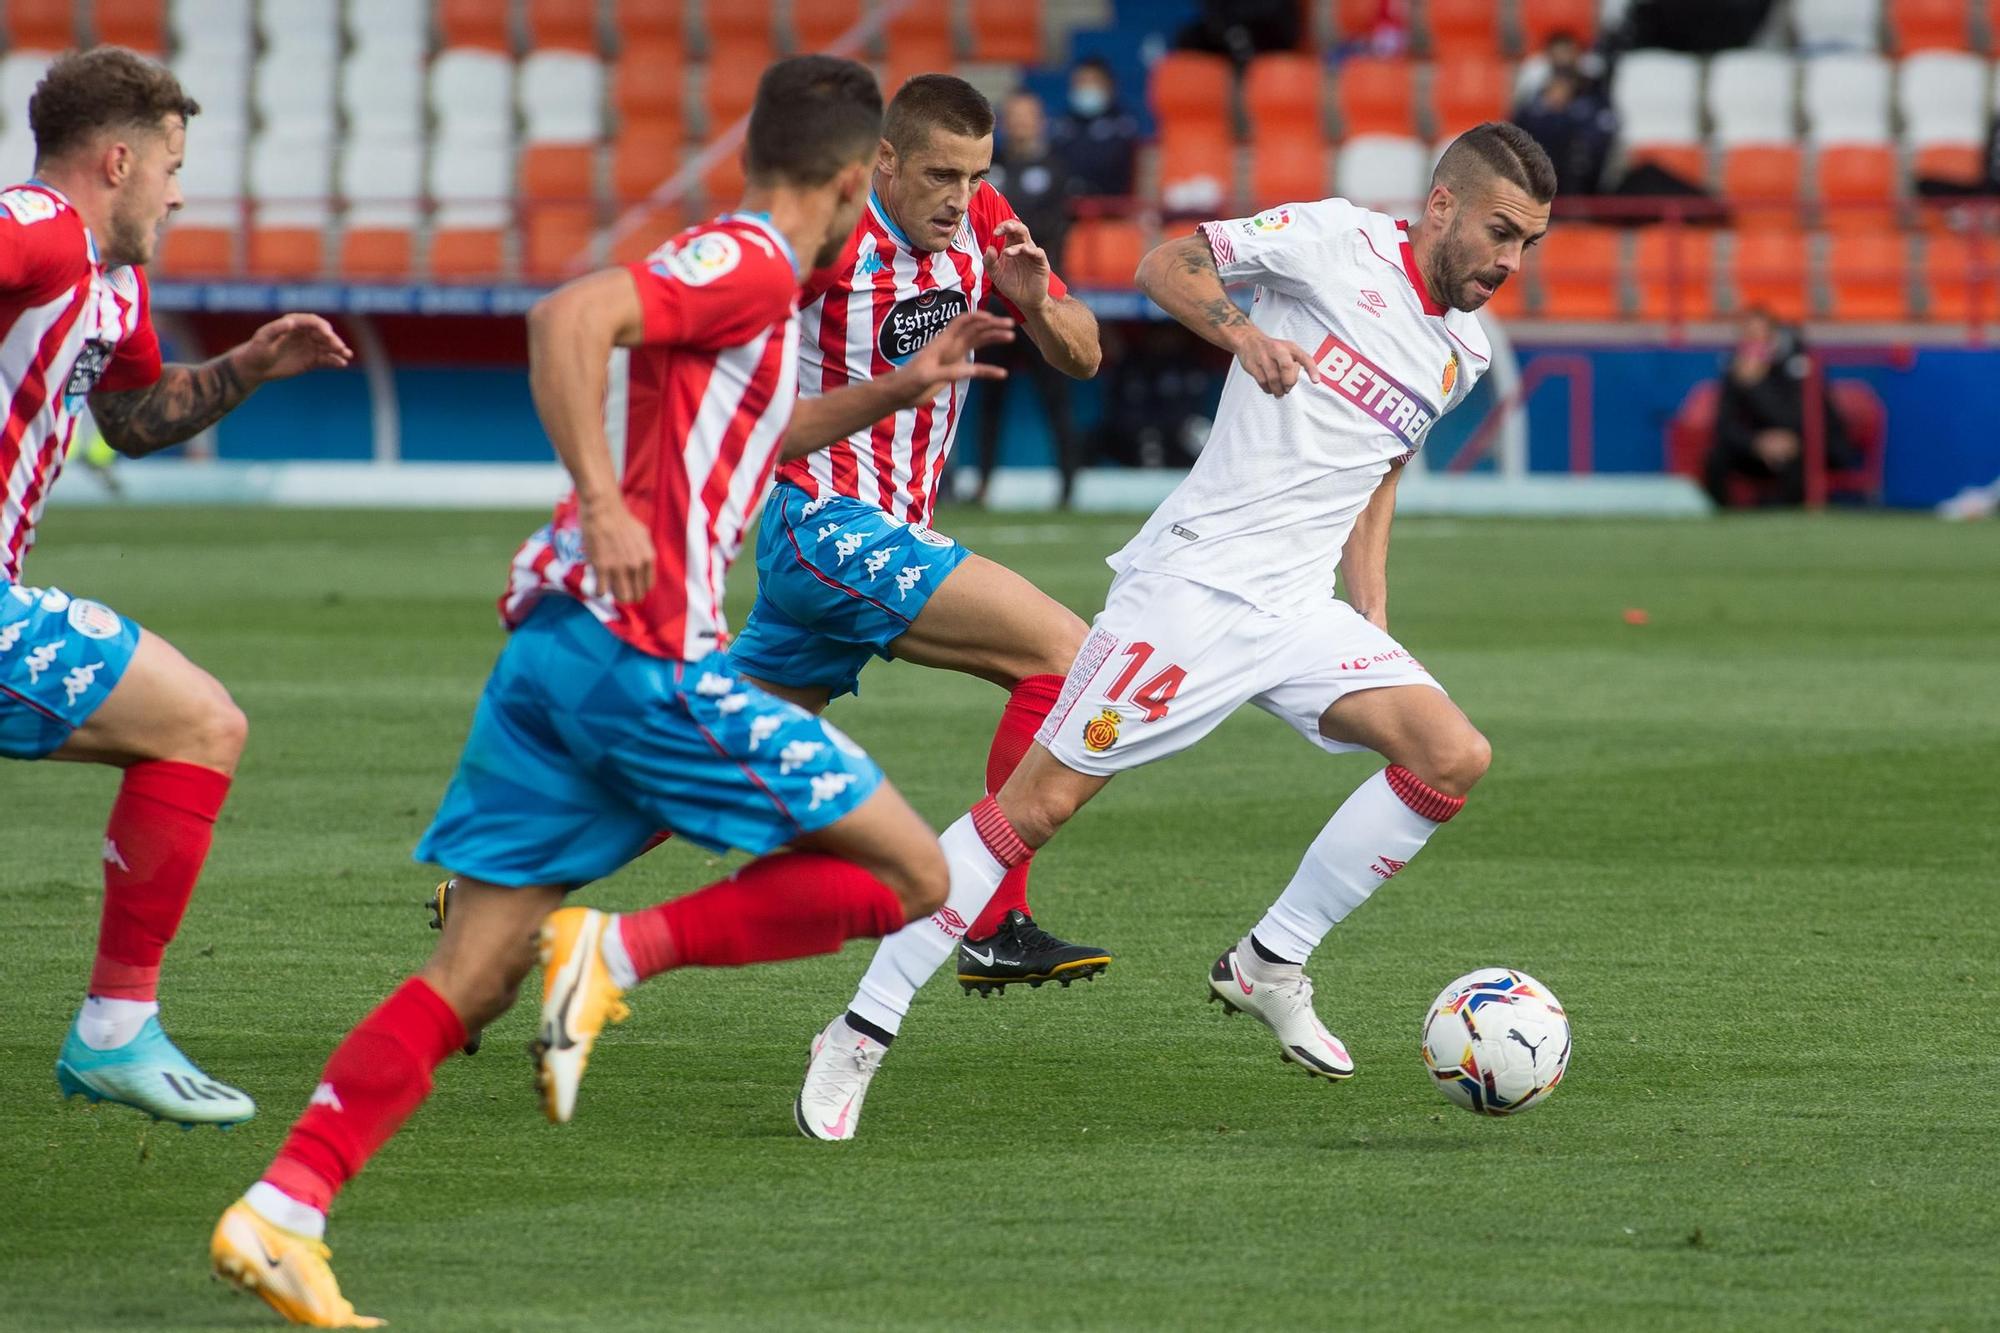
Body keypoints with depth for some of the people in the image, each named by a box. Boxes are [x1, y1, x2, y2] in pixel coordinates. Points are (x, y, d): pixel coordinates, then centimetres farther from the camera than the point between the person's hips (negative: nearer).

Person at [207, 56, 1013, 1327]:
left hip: (549, 640, 9)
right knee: (907, 875, 0)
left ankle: (280, 1212, -8)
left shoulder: (727, 270, 24)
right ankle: (624, 949, -13)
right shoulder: (750, 266, -5)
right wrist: (603, 500, -26)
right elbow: (567, 317, -21)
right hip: (648, 649, -9)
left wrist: (898, 389, 40)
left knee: (472, 977, 4)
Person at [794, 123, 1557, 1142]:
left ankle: (1270, 967, 2)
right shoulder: (1336, 242, -5)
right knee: (1040, 799, -10)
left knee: (1454, 757, -12)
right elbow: (1165, 267, -3)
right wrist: (1241, 331, -21)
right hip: (1191, 588, -7)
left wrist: (1373, 626, 20)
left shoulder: (1463, 354, 15)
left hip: (1302, 612, 7)